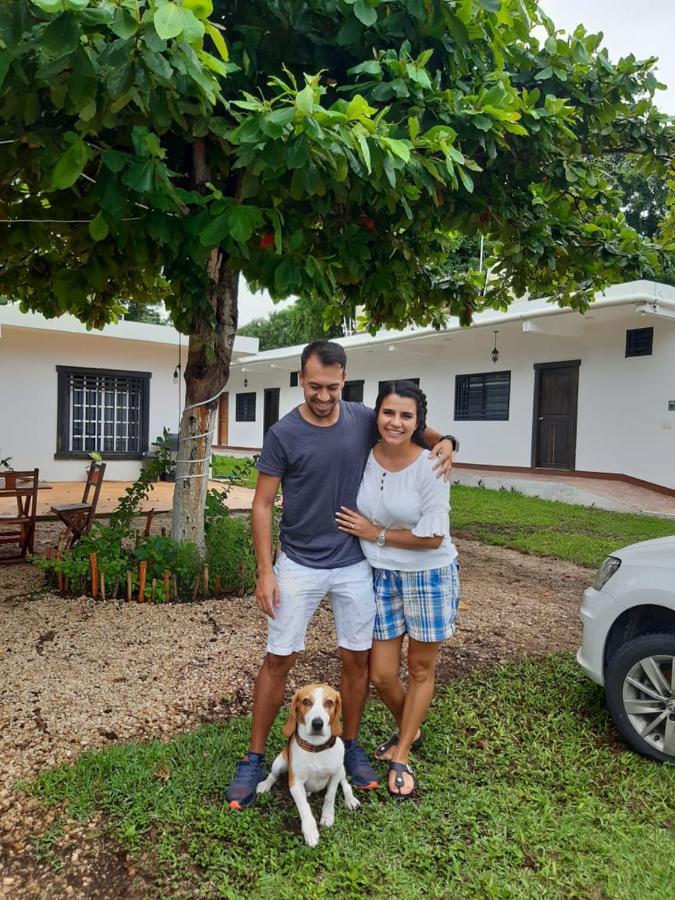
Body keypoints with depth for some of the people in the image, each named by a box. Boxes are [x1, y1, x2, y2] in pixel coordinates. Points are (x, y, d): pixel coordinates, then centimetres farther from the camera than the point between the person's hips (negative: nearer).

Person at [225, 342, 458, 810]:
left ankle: (351, 746, 33)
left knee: (357, 659, 11)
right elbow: (263, 505, -7)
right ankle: (255, 758, 23)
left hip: (354, 565, 3)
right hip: (299, 565, -2)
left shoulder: (364, 419, -5)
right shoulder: (283, 434, -12)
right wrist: (265, 571, -12)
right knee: (279, 659, 5)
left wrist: (443, 441, -8)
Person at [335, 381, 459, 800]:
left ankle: (401, 757, 33)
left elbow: (432, 537, -18)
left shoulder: (430, 466, -18)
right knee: (381, 675, 10)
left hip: (429, 574, -3)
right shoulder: (364, 458, -7)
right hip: (381, 576, 4)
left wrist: (377, 534, -13)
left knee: (422, 669, 12)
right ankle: (410, 732, 41)